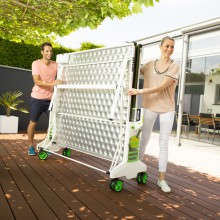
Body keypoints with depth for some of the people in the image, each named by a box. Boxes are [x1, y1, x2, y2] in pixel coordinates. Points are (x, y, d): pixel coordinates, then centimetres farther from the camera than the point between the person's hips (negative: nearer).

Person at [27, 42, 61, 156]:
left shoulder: (55, 65, 2)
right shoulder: (36, 63, -8)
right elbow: (37, 82, -18)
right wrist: (52, 83, -30)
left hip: (50, 99, 3)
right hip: (37, 98, -3)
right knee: (33, 123, 6)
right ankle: (31, 146, 24)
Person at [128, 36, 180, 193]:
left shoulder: (175, 66, -4)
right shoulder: (149, 65, 3)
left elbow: (162, 86, -17)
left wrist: (140, 91, -23)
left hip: (167, 108, -1)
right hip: (150, 106, 1)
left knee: (164, 144, 1)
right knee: (144, 139, 11)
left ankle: (162, 179, 10)